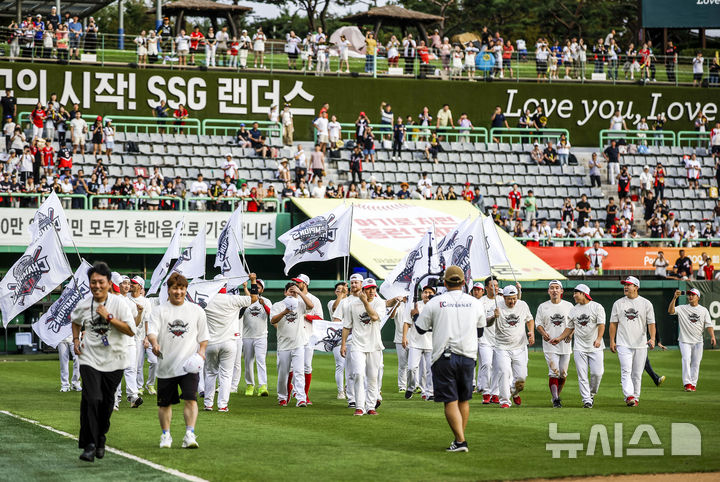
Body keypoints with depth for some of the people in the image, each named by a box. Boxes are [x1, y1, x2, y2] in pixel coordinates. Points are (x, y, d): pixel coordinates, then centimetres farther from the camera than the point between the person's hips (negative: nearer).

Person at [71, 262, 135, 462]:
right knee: (91, 399, -17)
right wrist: (76, 339, 10)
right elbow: (75, 321, 25)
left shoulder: (118, 303, -7)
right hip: (89, 359, 0)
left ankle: (101, 438, 33)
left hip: (113, 361, 0)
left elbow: (131, 330, -14)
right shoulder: (83, 305, 2)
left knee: (107, 403, 8)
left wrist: (109, 317, -19)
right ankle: (89, 445, -15)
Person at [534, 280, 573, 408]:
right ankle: (555, 399, -15)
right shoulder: (543, 307, 6)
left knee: (563, 373, 5)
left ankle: (556, 396, 23)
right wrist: (544, 333, -13)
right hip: (550, 345, -2)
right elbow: (538, 324, 8)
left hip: (565, 345, 2)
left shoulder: (569, 306, 7)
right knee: (553, 372, -13)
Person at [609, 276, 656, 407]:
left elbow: (651, 323, 0)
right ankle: (629, 396, -23)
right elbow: (613, 323, 10)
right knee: (626, 371, -14)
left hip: (640, 344, 0)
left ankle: (635, 397, 14)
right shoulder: (618, 303, 9)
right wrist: (612, 341, 3)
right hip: (623, 344, 0)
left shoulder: (646, 303, 4)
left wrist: (652, 338, -15)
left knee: (637, 373, 4)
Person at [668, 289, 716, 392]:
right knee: (686, 360, -16)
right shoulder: (682, 308, 5)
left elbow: (709, 325, 4)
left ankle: (693, 384, 10)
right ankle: (687, 383, -18)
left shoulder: (703, 310, 10)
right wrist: (674, 298, -21)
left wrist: (712, 336, -11)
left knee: (696, 363, 3)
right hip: (685, 341, -2)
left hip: (698, 341, 2)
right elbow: (670, 311, -11)